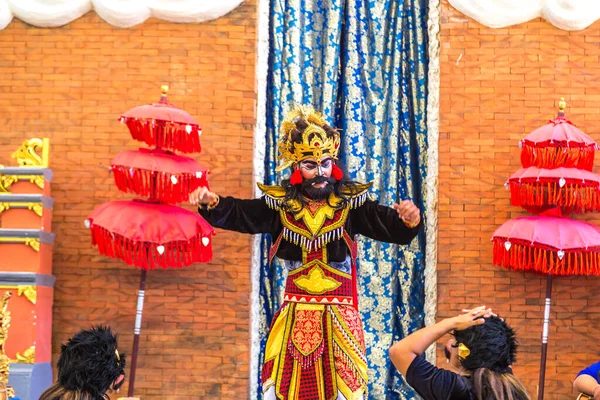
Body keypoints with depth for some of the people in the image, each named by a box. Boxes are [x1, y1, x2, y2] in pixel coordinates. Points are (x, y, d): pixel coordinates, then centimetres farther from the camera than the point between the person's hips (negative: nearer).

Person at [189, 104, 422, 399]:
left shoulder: (351, 203, -5)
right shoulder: (281, 204, 0)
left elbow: (392, 226, -11)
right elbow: (237, 214, 2)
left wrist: (409, 220, -32)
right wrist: (212, 203, -17)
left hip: (339, 315, -2)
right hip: (294, 314, 2)